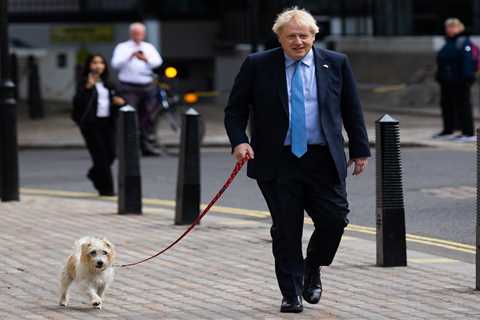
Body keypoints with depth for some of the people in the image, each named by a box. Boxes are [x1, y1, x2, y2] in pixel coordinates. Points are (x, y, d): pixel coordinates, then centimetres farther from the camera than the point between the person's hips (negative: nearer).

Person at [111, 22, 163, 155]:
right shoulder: (122, 47, 7)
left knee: (148, 118, 4)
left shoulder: (149, 47, 16)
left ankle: (149, 146, 9)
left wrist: (146, 59, -21)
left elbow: (158, 61, -1)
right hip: (129, 88, -3)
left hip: (147, 87, 3)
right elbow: (116, 64, -8)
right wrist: (130, 57, -24)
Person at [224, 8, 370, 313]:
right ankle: (292, 294, 13)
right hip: (278, 161, -1)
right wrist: (239, 141, -10)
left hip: (323, 159, 1)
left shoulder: (336, 64, 5)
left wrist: (360, 150, 10)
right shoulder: (257, 65, 1)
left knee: (335, 219, -5)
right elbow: (235, 109, 5)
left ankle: (312, 269, 23)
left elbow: (352, 110, 11)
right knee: (286, 230, 0)